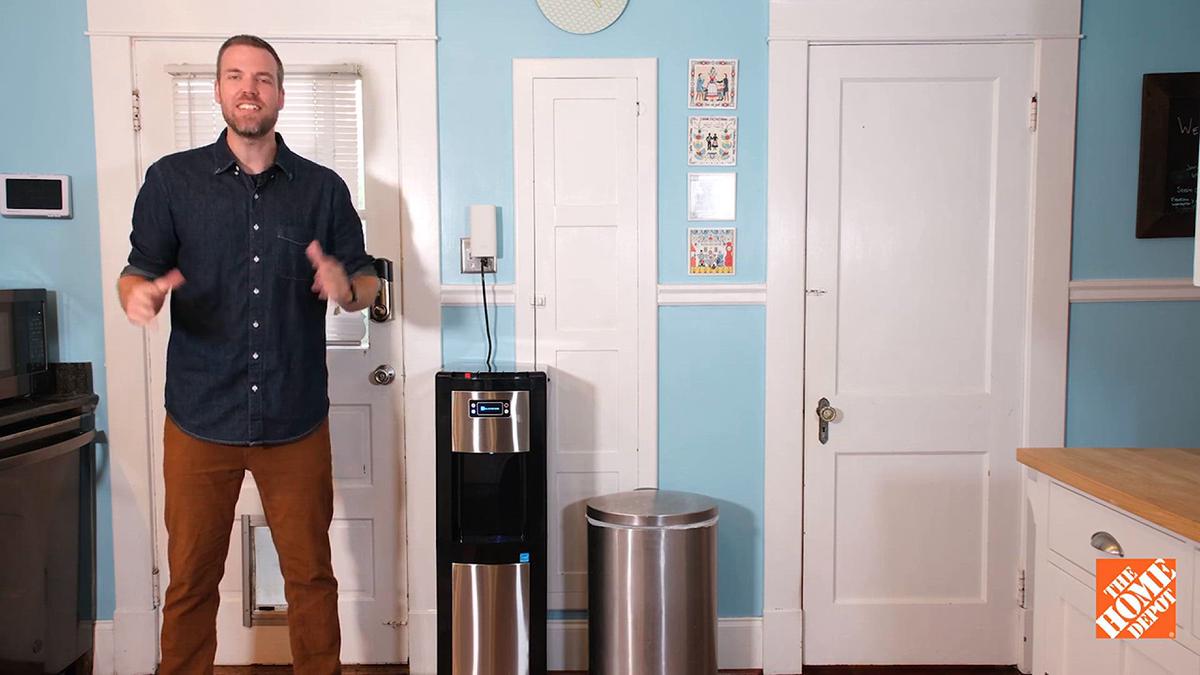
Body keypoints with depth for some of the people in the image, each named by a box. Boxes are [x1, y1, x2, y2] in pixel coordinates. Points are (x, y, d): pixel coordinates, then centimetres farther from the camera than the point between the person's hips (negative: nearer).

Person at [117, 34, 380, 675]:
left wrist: (346, 286, -16)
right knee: (191, 580, 11)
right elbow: (136, 272, 5)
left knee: (311, 575, 11)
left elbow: (368, 281, 8)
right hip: (200, 421, 0)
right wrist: (138, 295, -19)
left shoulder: (323, 188, 5)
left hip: (297, 422, 1)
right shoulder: (172, 179, 3)